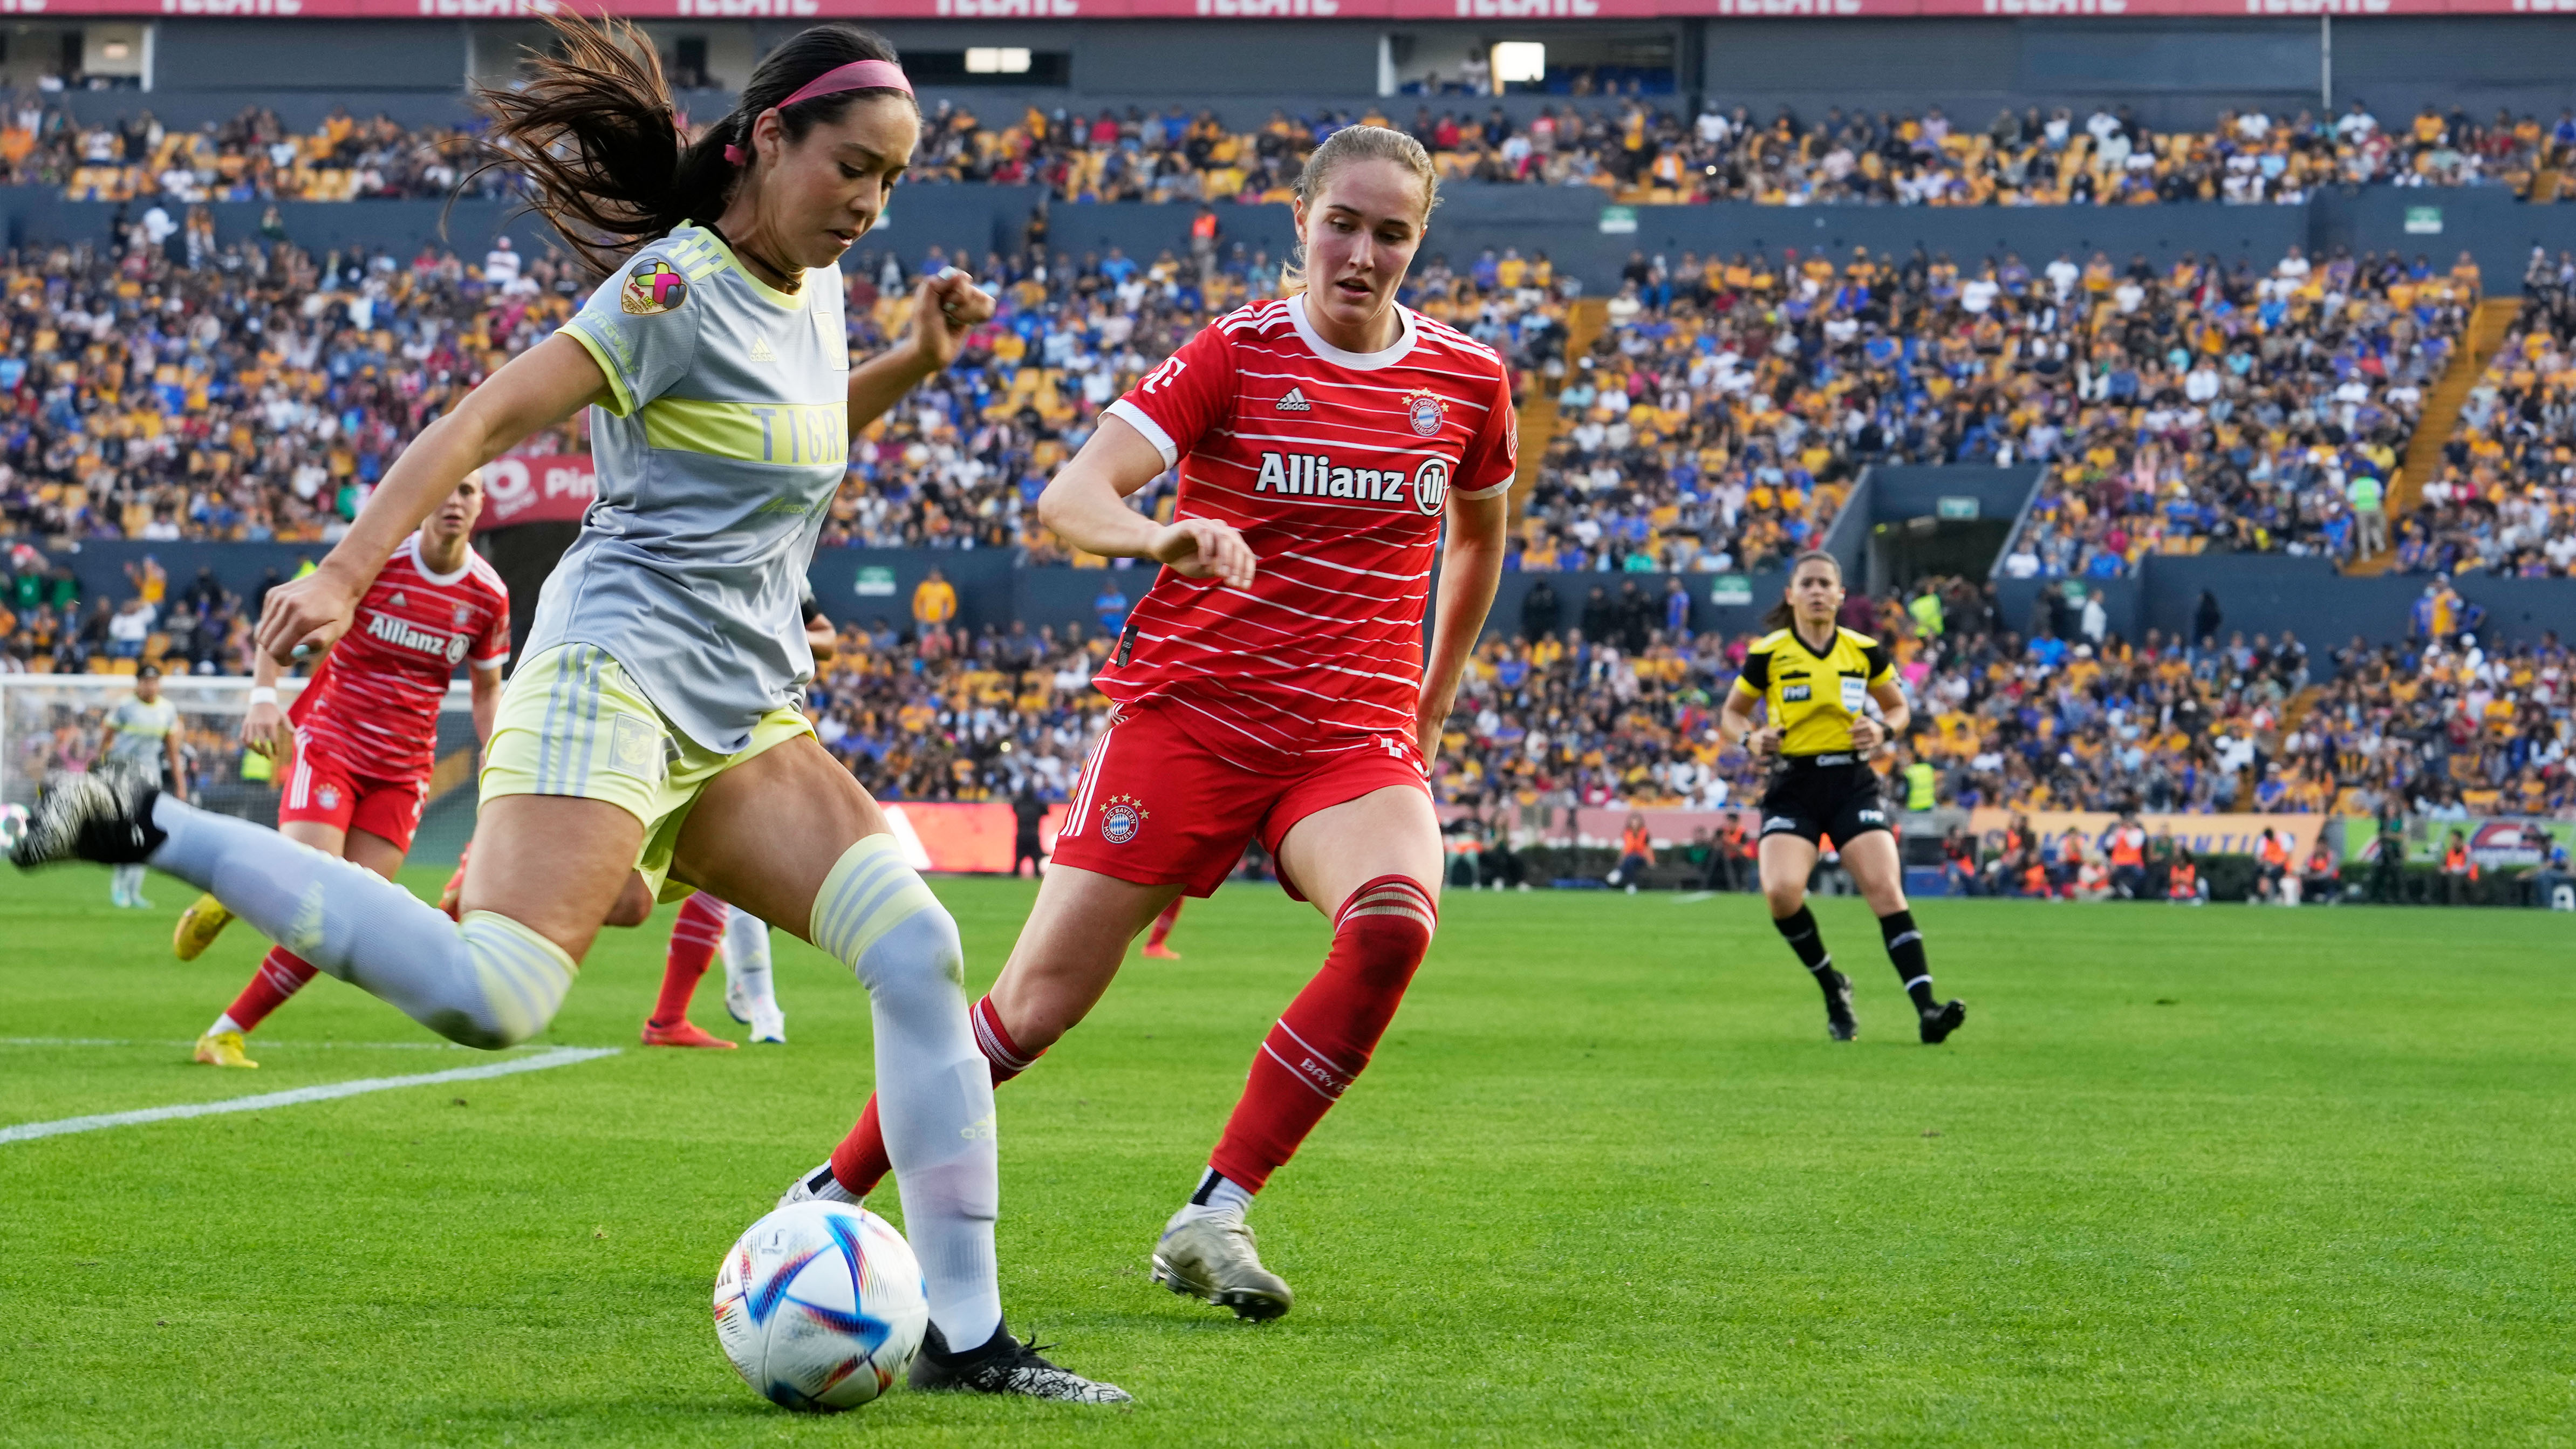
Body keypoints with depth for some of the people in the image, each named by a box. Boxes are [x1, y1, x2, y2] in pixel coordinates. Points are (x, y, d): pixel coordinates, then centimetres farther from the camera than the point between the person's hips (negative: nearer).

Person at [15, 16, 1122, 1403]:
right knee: (492, 997, -26)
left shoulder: (812, 290, 16)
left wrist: (912, 360, 20)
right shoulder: (680, 284, -9)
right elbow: (481, 420, -15)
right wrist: (339, 578, -26)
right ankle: (154, 832, -14)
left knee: (916, 949, -6)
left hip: (742, 717, 8)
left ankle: (965, 1338, -4)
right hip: (617, 674, -8)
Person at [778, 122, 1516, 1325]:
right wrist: (1159, 536, -38)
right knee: (1040, 1001, -4)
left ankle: (1215, 1216, -22)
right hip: (1188, 714, -2)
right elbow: (1070, 495, -17)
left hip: (1356, 737, 2)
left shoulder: (1466, 378, 5)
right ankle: (836, 1190, 18)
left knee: (1394, 920, -30)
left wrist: (1430, 713, 23)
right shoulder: (1236, 353, -5)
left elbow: (1480, 539, 25)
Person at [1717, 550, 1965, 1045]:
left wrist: (1884, 731, -6)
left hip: (1852, 781, 1)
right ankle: (1832, 987, 4)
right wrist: (1750, 739, -11)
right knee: (1781, 892, -22)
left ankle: (1926, 1009, -19)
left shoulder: (1865, 651, 3)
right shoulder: (1768, 654, -1)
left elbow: (1899, 709, 17)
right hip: (1792, 786, -1)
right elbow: (1731, 714, 11)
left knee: (1886, 889, -16)